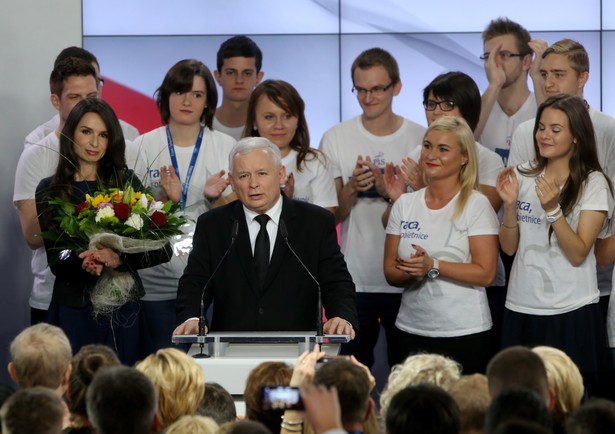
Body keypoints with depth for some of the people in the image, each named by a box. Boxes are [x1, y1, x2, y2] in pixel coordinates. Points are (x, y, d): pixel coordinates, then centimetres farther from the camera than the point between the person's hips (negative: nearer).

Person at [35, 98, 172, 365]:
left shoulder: (126, 183, 6)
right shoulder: (50, 191, 7)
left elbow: (162, 250, -2)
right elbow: (54, 259, 2)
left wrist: (118, 259, -19)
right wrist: (82, 261, -20)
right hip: (73, 309, 0)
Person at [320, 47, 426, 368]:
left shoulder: (421, 139, 2)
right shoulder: (335, 139, 5)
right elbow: (331, 216, 4)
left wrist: (389, 190, -15)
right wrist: (352, 187, -16)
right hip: (354, 280, 1)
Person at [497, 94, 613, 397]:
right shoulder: (523, 176, 6)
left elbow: (578, 254, -13)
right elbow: (508, 247, 6)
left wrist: (553, 208, -24)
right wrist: (510, 203, -10)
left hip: (572, 313, -4)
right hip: (521, 309, 4)